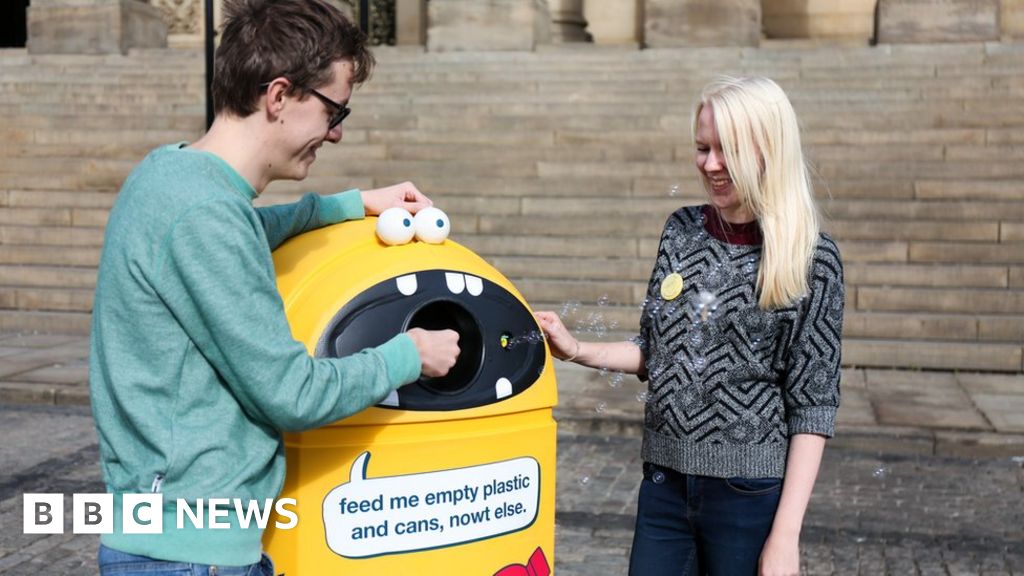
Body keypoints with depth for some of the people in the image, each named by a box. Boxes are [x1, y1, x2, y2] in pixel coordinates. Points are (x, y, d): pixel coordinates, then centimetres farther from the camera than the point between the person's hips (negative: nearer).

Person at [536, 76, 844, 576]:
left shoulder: (811, 259, -9)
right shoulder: (683, 231, 4)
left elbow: (813, 405, -9)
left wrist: (786, 535, -12)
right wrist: (578, 351, -2)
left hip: (750, 494, -4)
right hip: (664, 483, 4)